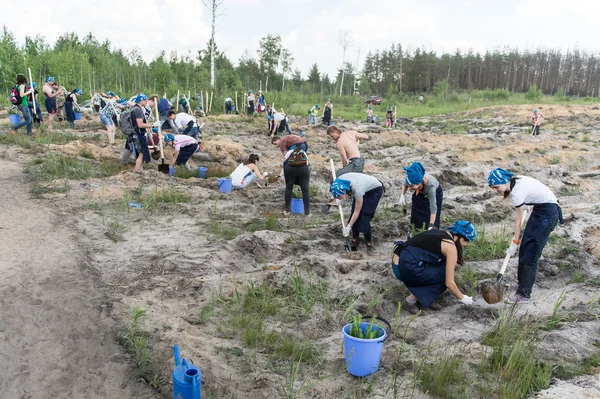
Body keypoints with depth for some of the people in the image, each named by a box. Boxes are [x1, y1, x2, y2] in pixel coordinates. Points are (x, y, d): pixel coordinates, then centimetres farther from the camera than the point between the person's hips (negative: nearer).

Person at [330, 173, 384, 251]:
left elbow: (357, 211, -29)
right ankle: (355, 240, 11)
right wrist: (339, 199, -10)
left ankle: (369, 243, 2)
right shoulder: (339, 181, -27)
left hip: (375, 190, -6)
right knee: (354, 217, -2)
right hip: (365, 186, 6)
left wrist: (349, 226, -22)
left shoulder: (357, 189, -43)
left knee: (364, 217, -13)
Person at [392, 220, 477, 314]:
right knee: (444, 276, 5)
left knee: (443, 266, 16)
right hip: (405, 268, -9)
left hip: (397, 262, 9)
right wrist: (462, 298, 12)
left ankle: (424, 297, 20)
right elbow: (449, 283, -6)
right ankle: (410, 301, 6)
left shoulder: (440, 233, 16)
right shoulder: (450, 247, -8)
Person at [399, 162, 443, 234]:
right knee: (416, 212, 6)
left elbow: (433, 208, -42)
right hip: (420, 193, 4)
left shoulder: (430, 186, -47)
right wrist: (403, 195, -23)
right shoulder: (410, 179, -36)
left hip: (435, 192, -4)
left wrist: (431, 226, -41)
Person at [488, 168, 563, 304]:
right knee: (526, 246, 14)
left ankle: (524, 295, -10)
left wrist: (515, 244, -7)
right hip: (541, 208, 10)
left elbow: (518, 222, -16)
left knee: (530, 253, -11)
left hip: (547, 214, -10)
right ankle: (523, 276, 29)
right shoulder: (516, 180, 0)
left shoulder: (517, 192, -24)